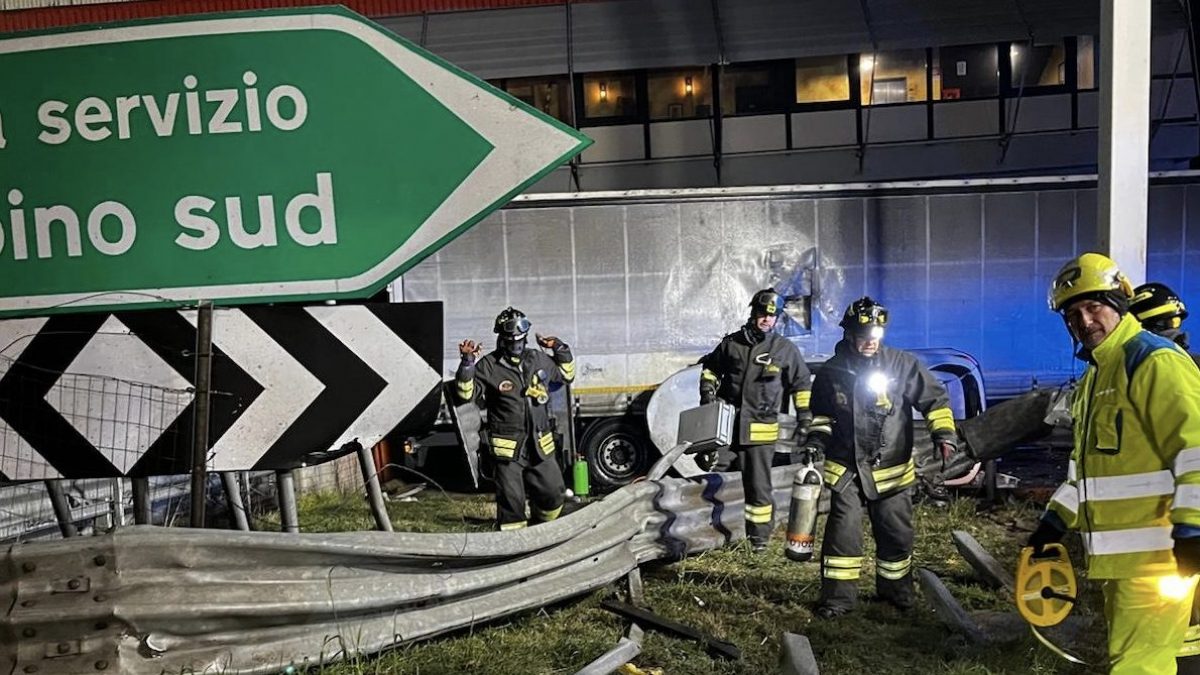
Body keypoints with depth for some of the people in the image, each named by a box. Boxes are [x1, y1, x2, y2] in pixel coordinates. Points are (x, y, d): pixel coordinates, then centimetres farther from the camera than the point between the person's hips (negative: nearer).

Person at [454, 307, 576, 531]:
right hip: (508, 447, -5)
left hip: (541, 446, 5)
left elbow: (566, 374, 23)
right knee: (511, 500, -1)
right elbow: (466, 393, -14)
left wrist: (561, 349, 8)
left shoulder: (538, 359, 7)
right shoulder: (489, 366, -8)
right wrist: (467, 362, -25)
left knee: (553, 493, 15)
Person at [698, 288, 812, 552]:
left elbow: (803, 384, 11)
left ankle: (759, 535, 17)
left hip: (760, 428, -2)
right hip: (725, 422, 2)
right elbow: (711, 368, 21)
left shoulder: (785, 349, 3)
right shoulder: (731, 343, 6)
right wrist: (707, 392, 6)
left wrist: (805, 417, 6)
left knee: (758, 486, 3)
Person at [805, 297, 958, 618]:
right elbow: (822, 413, 14)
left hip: (892, 468, 0)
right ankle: (838, 595, 7)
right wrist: (816, 440, 0)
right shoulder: (831, 372, -2)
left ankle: (895, 588, 32)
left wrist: (944, 435, -10)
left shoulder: (903, 364, -7)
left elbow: (935, 398, 0)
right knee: (843, 531, -6)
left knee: (896, 533, 11)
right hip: (846, 468, 0)